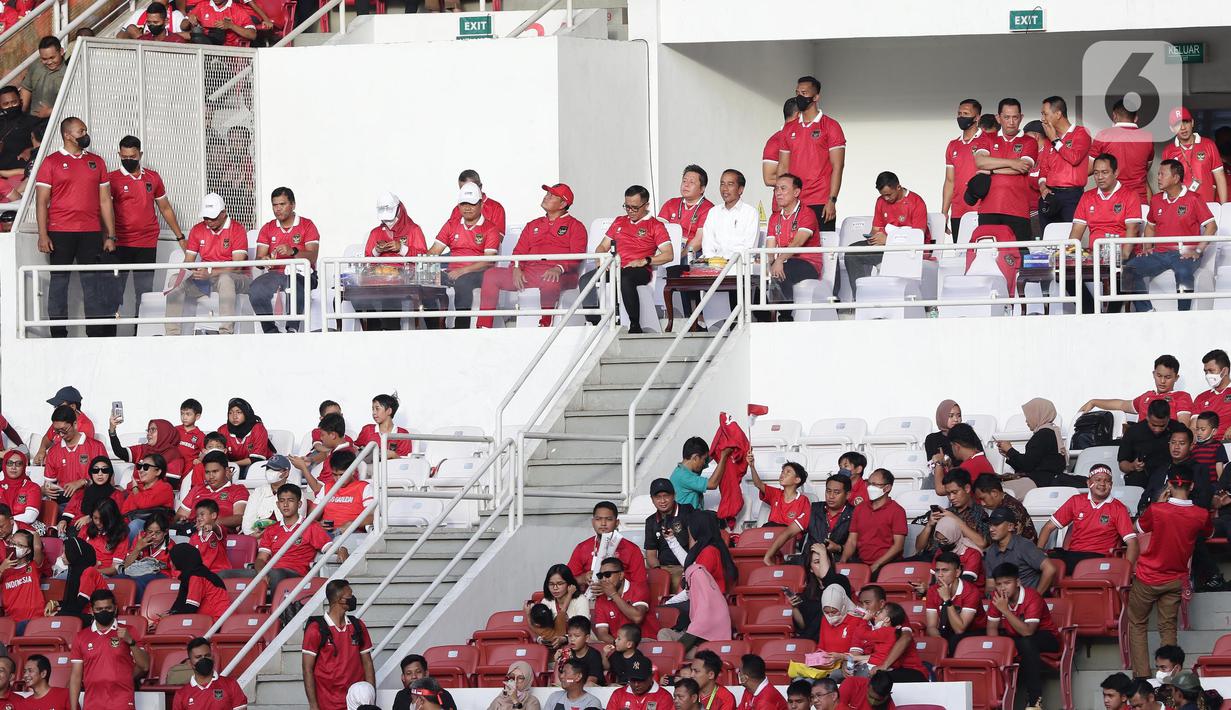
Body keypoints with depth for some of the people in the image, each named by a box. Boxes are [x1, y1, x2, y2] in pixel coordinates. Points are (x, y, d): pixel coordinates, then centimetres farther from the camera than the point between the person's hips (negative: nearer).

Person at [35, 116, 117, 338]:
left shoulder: (96, 162, 13)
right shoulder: (51, 162, 2)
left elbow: (105, 200, 13)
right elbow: (42, 201, -1)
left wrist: (110, 235, 8)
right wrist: (43, 235, -10)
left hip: (91, 233, 3)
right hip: (60, 232, -3)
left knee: (94, 282, 2)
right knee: (59, 281, 1)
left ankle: (96, 333, 4)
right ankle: (58, 334, 6)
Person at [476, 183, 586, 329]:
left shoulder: (575, 226, 12)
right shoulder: (533, 226, 28)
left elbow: (577, 257, -1)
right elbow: (519, 251, 19)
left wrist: (559, 268, -21)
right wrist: (516, 268, -3)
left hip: (559, 274, -5)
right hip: (528, 272, 5)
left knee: (549, 282, -43)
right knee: (490, 275, -12)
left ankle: (545, 326, -38)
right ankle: (483, 327, -20)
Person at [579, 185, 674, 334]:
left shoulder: (655, 225, 10)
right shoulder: (619, 222, 27)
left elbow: (669, 255, 0)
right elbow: (603, 247, 28)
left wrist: (644, 261, -13)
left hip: (641, 271, -5)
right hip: (616, 269, 5)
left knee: (625, 279, -41)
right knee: (586, 280, -23)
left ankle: (635, 326, -36)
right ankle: (594, 323, -27)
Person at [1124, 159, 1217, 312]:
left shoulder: (1193, 199, -1)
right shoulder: (1156, 200, 16)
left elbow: (1211, 226, -2)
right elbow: (1150, 226, 30)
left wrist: (1198, 251, -11)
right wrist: (1147, 247, 11)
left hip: (1184, 254, -5)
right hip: (1159, 253, 5)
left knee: (1183, 273, -40)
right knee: (1130, 268, -18)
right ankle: (1146, 311, -17)